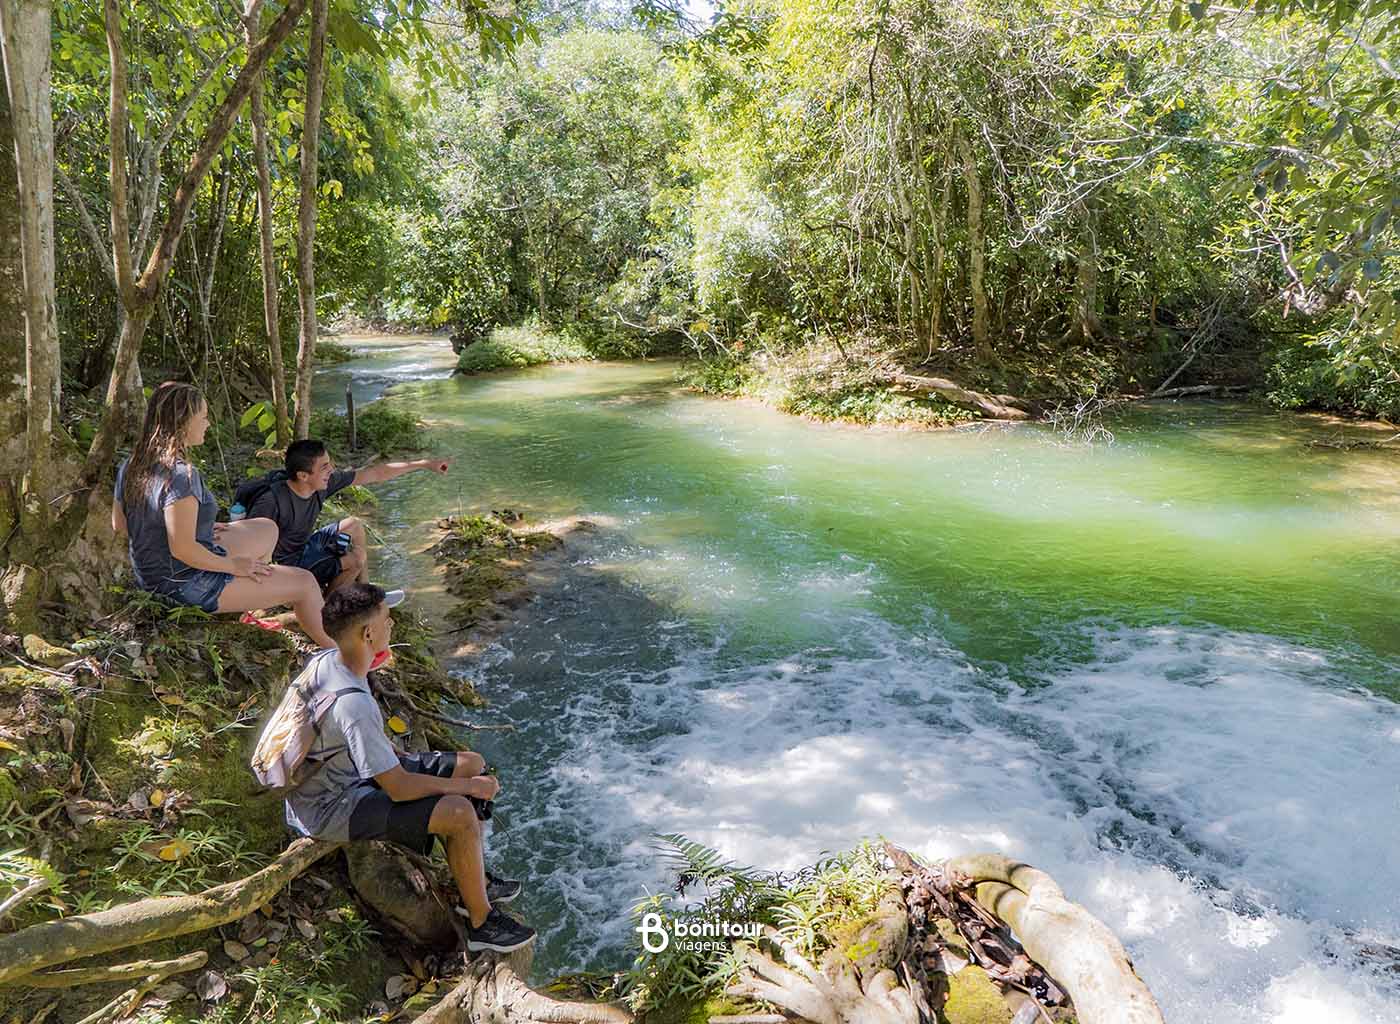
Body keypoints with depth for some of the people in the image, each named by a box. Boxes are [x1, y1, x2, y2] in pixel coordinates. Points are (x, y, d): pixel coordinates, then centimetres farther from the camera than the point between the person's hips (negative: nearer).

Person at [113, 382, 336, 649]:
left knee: (267, 529, 24)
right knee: (305, 583, -4)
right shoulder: (181, 476, -29)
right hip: (186, 584, -10)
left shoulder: (131, 466, 0)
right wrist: (233, 565, -15)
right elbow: (182, 549, -30)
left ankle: (251, 609, 32)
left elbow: (119, 525, 12)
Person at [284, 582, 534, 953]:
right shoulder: (354, 705, -34)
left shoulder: (322, 660, -5)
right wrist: (469, 787, -17)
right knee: (460, 813, -25)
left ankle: (474, 881, 21)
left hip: (349, 770, 10)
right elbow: (398, 788, -28)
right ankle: (481, 922, -2)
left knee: (473, 764, 6)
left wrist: (398, 754, 7)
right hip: (330, 808, -10)